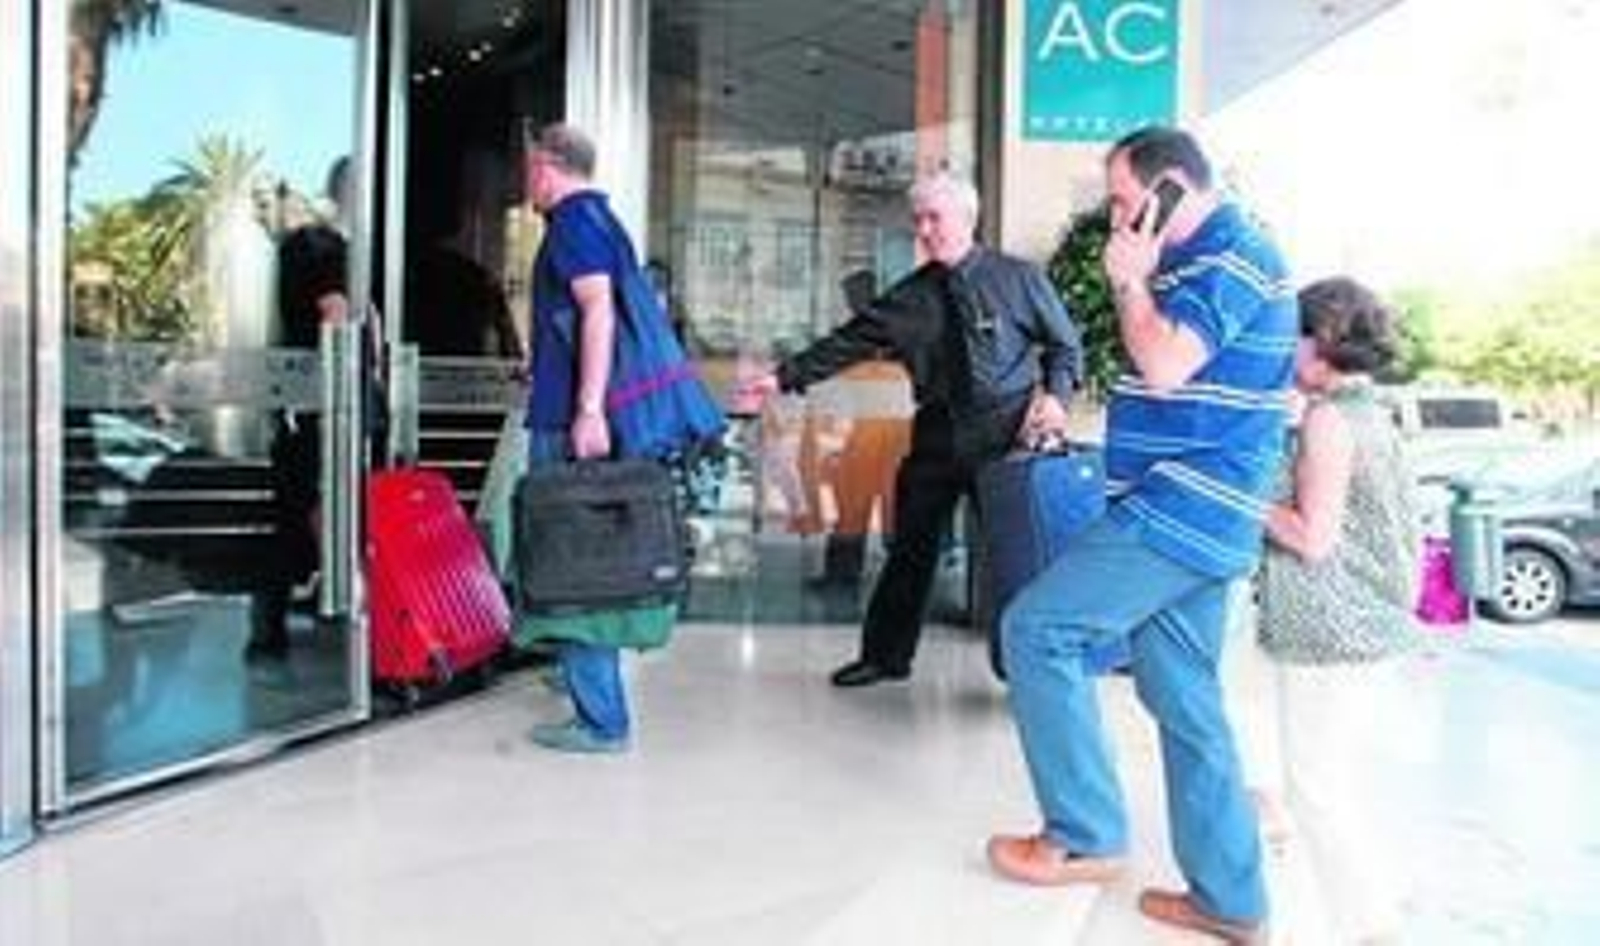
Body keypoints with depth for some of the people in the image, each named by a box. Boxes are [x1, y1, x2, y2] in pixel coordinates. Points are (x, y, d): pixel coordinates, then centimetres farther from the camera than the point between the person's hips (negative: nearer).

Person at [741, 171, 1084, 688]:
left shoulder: (1019, 278, -1)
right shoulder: (910, 296, 6)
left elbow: (1064, 344, 6)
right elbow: (851, 341, 3)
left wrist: (1054, 394, -10)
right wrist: (786, 376, -3)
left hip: (1009, 436, -3)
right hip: (938, 435, 3)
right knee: (911, 548, 8)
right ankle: (885, 656, 23)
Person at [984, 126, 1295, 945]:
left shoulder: (1235, 256, -11)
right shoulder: (1204, 261, 20)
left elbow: (1165, 366, -23)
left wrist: (1130, 280, -10)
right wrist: (1138, 279, 14)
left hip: (1182, 508, -10)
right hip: (1192, 514, 10)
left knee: (1036, 627, -10)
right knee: (1185, 700, 12)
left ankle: (1085, 837, -2)